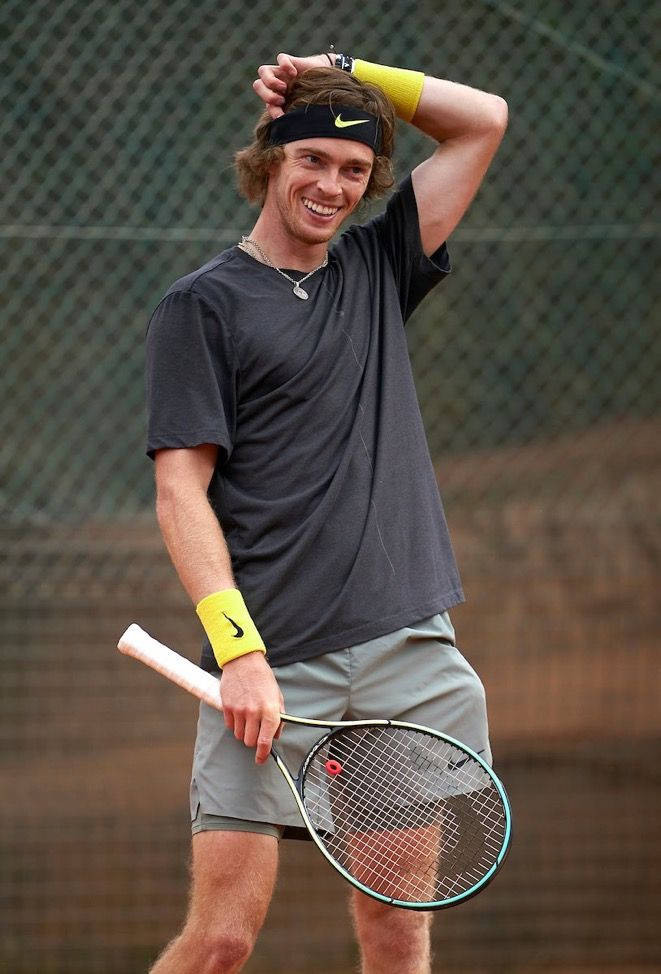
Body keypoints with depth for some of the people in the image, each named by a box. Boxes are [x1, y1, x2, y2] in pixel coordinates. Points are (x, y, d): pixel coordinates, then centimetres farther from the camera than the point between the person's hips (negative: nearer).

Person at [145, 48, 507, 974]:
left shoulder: (377, 271, 16)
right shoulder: (201, 305, 1)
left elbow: (484, 120, 18)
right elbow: (181, 493, -6)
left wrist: (342, 71, 11)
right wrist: (239, 649, -16)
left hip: (409, 654, 4)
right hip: (271, 665, -4)